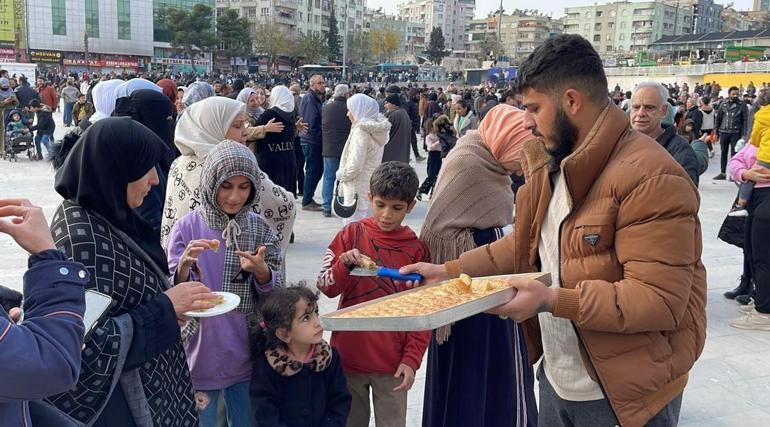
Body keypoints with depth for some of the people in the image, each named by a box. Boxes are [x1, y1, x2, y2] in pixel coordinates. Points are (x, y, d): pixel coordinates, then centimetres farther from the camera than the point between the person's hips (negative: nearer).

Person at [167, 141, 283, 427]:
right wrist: (184, 266, -29)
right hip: (200, 355, -2)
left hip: (246, 355, 2)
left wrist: (261, 272, -22)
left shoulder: (260, 229, -1)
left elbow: (276, 298, -1)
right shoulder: (187, 227, -9)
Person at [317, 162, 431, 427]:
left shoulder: (416, 249, -3)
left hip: (392, 364, -1)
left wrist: (411, 360, -8)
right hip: (348, 355, 1)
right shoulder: (352, 234, -2)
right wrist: (345, 264, -20)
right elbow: (326, 287, -1)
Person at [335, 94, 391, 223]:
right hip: (370, 187, 9)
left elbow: (354, 166, -22)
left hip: (357, 190, -9)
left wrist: (340, 175, -3)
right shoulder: (375, 129, 9)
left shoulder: (362, 131, -18)